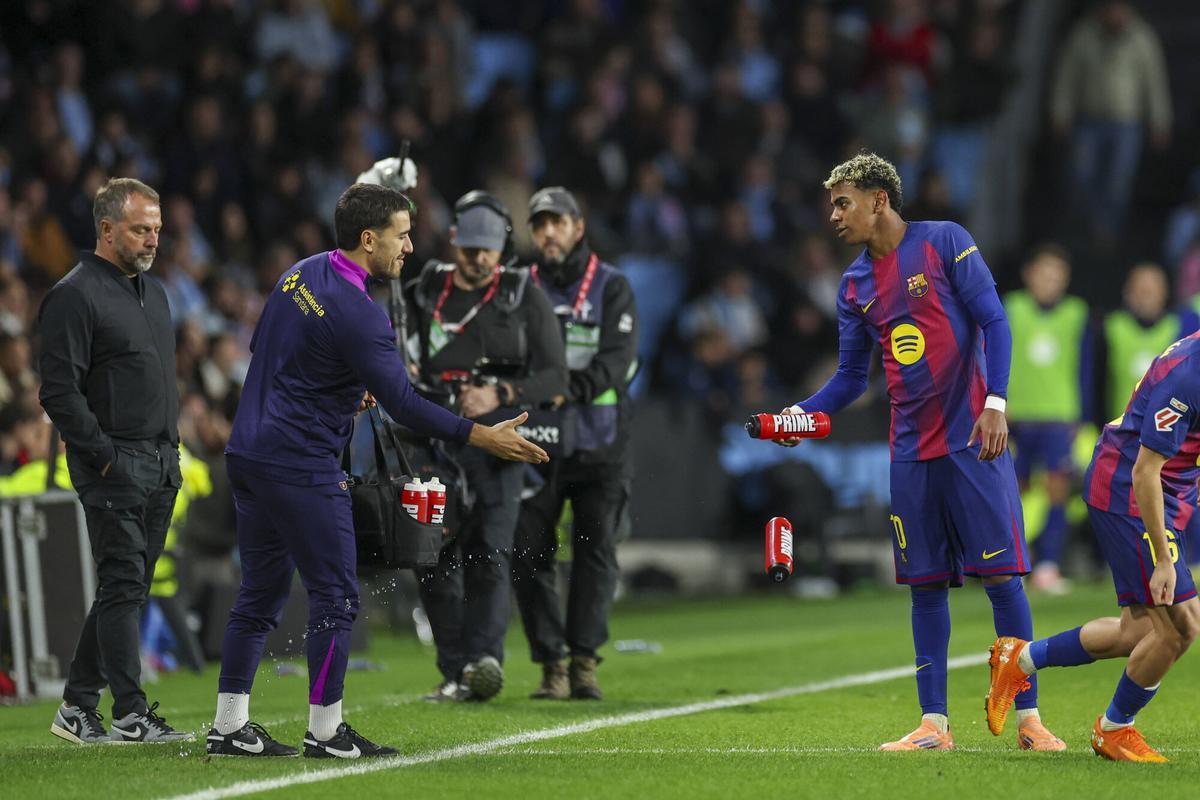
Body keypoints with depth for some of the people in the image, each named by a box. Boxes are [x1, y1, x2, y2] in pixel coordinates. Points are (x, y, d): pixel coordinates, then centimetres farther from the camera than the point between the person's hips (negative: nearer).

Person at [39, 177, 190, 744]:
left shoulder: (153, 292, 18)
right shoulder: (75, 295, -9)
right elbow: (59, 392, -15)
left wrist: (171, 450, 16)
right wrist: (105, 456, -16)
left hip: (161, 465, 8)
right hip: (113, 465, -8)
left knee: (124, 587, 9)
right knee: (123, 586, -9)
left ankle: (78, 707, 15)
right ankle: (130, 714, -8)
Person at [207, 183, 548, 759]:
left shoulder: (301, 274, 9)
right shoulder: (357, 313, -19)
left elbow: (261, 349, 21)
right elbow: (402, 403, -21)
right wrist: (481, 436, -20)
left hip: (248, 451, 9)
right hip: (300, 465, -9)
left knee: (261, 591, 13)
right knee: (334, 595, -1)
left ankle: (229, 726, 15)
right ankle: (325, 731, 2)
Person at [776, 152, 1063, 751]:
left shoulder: (944, 242, -3)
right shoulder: (855, 286, 12)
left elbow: (994, 322, -6)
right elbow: (851, 376, 15)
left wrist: (995, 405, -16)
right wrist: (803, 414, -2)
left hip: (972, 440, -5)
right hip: (911, 450, 5)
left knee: (1001, 576, -6)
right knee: (926, 587, 5)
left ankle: (1029, 718, -2)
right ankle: (933, 724, 9)